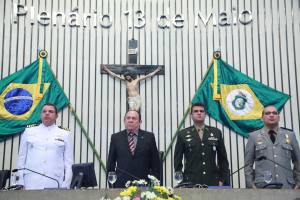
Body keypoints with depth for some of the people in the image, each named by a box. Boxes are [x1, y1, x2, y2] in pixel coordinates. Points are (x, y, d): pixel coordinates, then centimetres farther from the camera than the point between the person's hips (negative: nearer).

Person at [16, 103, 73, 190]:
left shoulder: (65, 134, 10)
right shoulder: (28, 132, 13)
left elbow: (68, 162, 6)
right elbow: (22, 158, 12)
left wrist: (65, 186, -2)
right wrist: (20, 184, 6)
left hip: (54, 184, 0)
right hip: (31, 184, 1)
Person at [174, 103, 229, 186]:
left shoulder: (216, 132, 10)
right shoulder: (183, 134, 5)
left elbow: (222, 158, 12)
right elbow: (177, 159, 7)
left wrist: (222, 179, 7)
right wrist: (181, 182, 1)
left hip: (212, 182, 2)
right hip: (191, 182, -1)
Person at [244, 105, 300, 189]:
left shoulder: (290, 135, 13)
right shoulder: (254, 136, 8)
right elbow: (248, 164, 7)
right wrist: (251, 185, -1)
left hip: (287, 186, 2)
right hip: (262, 186, -2)